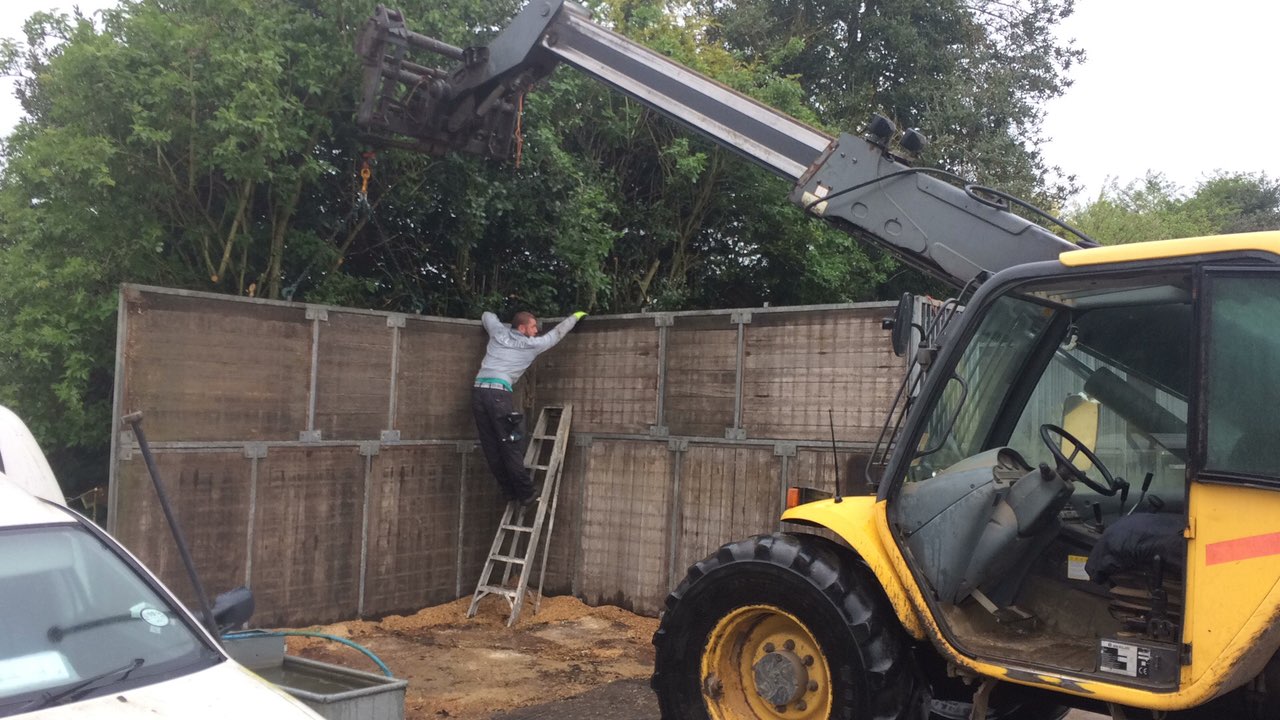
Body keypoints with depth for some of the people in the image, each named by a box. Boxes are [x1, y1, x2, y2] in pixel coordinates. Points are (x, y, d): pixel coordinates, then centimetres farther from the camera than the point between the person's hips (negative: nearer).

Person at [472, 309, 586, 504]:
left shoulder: (499, 333, 19)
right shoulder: (530, 345, 6)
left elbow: (487, 315, 40)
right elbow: (555, 334, 19)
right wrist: (575, 317, 32)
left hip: (478, 391, 6)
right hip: (498, 393, -6)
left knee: (491, 447, 5)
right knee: (510, 445, -3)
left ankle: (509, 490, 11)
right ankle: (526, 492, 0)